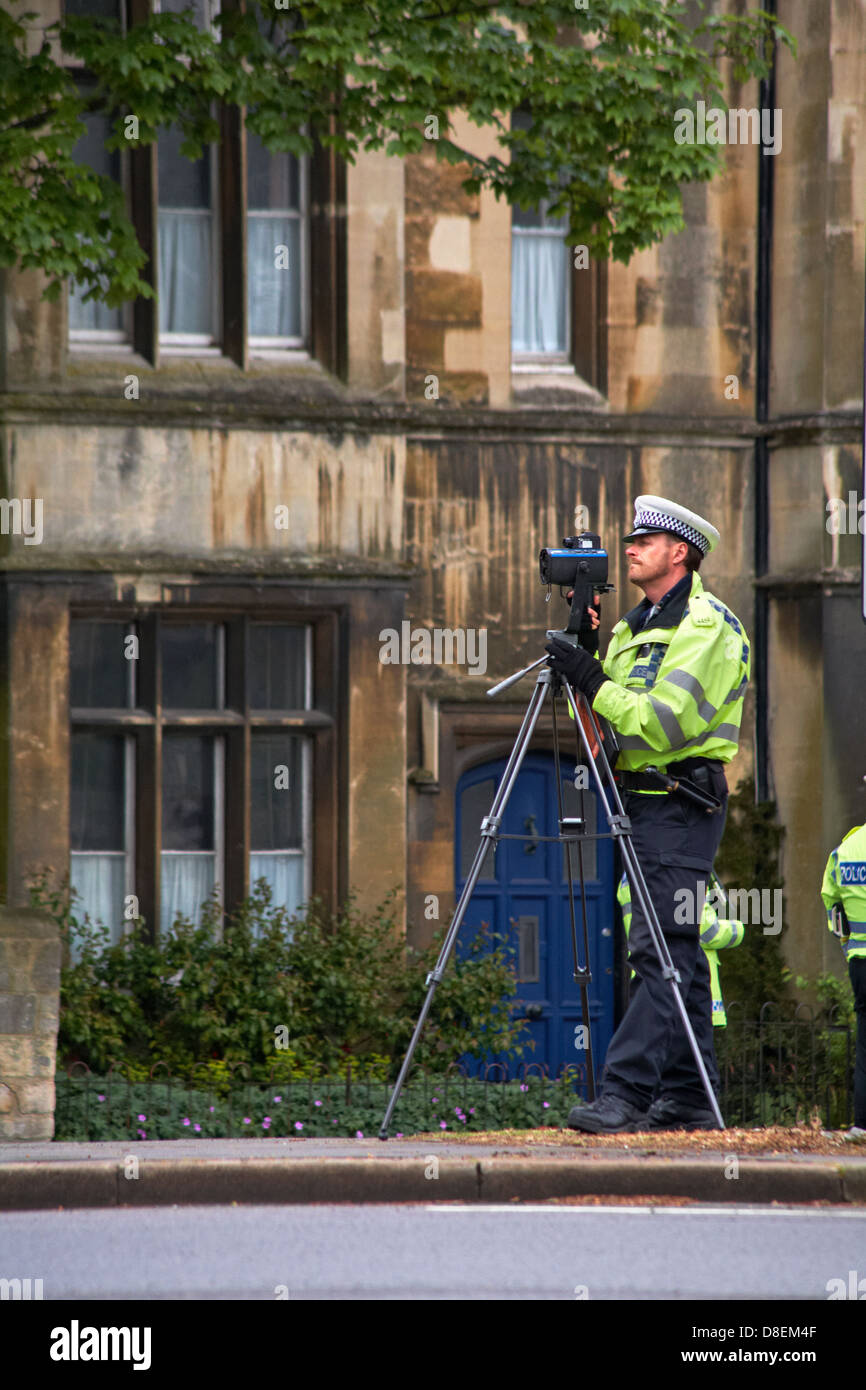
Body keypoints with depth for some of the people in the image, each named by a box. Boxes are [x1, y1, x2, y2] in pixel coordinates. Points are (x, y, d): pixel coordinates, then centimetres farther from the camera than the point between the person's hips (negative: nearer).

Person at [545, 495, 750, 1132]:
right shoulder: (636, 627, 19)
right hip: (648, 804, 10)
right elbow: (614, 721, 14)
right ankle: (688, 1096, 10)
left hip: (681, 803, -10)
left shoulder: (705, 626, -10)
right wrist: (588, 656, 1)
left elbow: (664, 722, -20)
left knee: (661, 951, -14)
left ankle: (626, 1092, -21)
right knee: (677, 953, 9)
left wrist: (592, 679, -18)